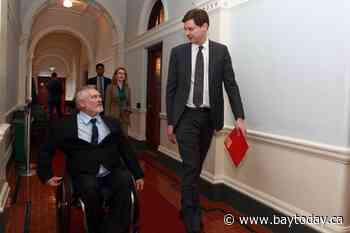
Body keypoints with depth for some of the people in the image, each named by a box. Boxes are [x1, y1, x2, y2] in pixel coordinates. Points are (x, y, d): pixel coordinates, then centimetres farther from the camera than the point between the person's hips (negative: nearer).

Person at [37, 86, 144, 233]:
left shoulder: (112, 123, 15)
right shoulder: (64, 126, 7)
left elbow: (126, 150, 14)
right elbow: (46, 151, 13)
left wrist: (138, 174, 9)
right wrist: (46, 176, 3)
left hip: (112, 173, 2)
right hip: (85, 175, -1)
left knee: (126, 181, -30)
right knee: (90, 187, -34)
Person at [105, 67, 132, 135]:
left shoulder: (127, 88, 9)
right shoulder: (110, 87, -2)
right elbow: (107, 104, -4)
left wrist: (128, 110, 1)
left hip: (124, 118, 4)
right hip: (113, 117, -4)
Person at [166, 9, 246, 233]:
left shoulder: (221, 51, 2)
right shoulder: (178, 52, 1)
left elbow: (231, 85, -1)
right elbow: (171, 89, 1)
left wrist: (239, 116, -10)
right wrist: (170, 122, -1)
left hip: (209, 116, 2)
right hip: (186, 116, -1)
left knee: (197, 166, 13)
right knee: (190, 167, -6)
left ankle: (188, 208, 33)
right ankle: (192, 215, 9)